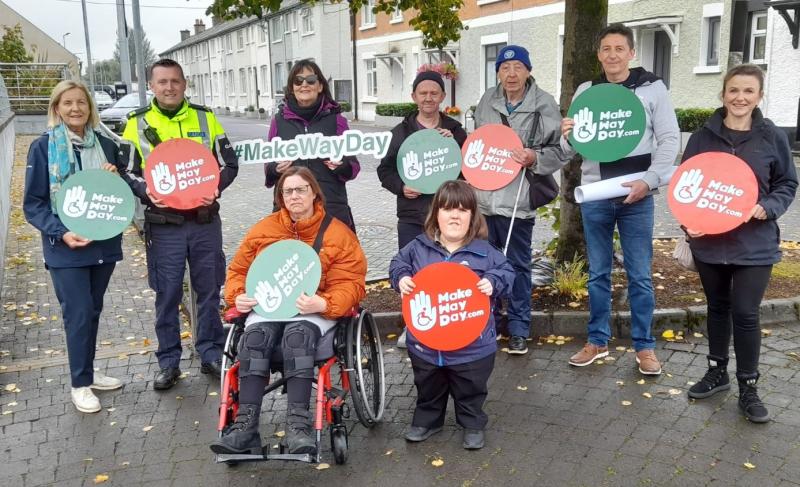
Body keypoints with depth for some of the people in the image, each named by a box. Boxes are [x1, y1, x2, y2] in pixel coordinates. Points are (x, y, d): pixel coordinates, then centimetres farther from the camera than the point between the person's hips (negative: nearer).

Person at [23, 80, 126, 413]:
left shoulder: (105, 144, 6)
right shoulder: (43, 147, -5)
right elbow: (33, 204, -6)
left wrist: (116, 177, -7)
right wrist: (60, 233, -19)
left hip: (104, 243, 4)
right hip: (66, 248, -4)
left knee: (93, 311, 14)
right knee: (78, 313, -4)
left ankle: (87, 372, 29)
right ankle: (80, 384, 10)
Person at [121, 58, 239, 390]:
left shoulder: (205, 118, 6)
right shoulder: (138, 123, 3)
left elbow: (229, 163, 8)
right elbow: (126, 171, 3)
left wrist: (215, 186, -11)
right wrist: (147, 191, -16)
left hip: (205, 220, 1)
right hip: (163, 224, -1)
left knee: (210, 290, 9)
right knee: (167, 294, 6)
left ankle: (211, 354, 24)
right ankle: (168, 361, 20)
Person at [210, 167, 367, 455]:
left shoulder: (337, 233, 1)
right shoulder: (263, 230, 13)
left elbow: (350, 284, -5)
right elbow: (238, 269, 19)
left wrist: (323, 304, -25)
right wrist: (238, 296, -4)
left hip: (316, 311, -3)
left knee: (297, 333, -36)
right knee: (255, 335, -30)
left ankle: (298, 425, -40)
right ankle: (245, 426, -34)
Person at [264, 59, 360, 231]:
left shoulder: (336, 119, 5)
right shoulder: (279, 120, 9)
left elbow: (353, 167, 8)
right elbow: (268, 165, 14)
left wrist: (342, 166, -14)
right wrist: (275, 168, -8)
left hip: (331, 206, -1)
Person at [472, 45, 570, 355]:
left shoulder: (544, 104, -6)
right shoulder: (487, 101, 7)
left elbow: (561, 150, -3)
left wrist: (535, 158, -19)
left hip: (516, 198, -4)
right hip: (483, 195, 4)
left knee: (518, 265, 6)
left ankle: (519, 329, 20)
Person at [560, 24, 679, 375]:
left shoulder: (653, 88, 1)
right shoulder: (585, 92, 7)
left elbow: (670, 140, -1)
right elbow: (572, 149, 6)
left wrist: (649, 181, -15)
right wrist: (567, 136, -18)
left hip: (637, 195, -2)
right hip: (594, 196, 2)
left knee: (639, 275, 4)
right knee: (598, 274, 10)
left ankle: (644, 346, 18)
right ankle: (597, 341, 23)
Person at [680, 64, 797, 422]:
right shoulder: (703, 136, -1)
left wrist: (767, 208, -14)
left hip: (754, 243, -2)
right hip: (709, 241, 2)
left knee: (745, 313, -2)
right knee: (718, 308, 16)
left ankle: (748, 387, 14)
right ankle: (717, 372, 33)